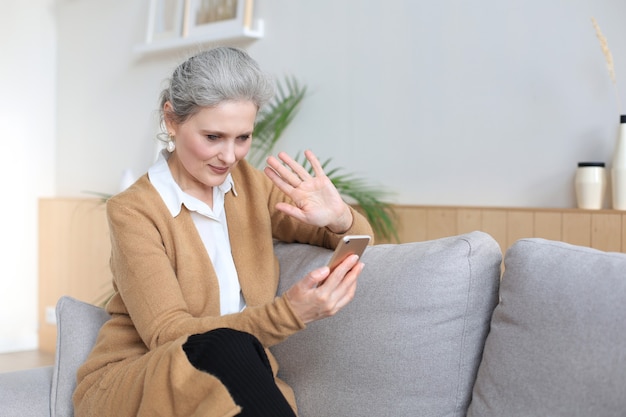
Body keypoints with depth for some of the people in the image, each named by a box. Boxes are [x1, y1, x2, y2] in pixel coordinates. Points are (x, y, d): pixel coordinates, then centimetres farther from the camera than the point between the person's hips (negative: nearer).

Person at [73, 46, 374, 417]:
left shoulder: (253, 185, 5)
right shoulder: (133, 211, -9)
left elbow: (360, 240, 11)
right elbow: (169, 334, -17)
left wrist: (339, 218, -15)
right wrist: (290, 311, -32)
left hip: (239, 383, 4)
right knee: (228, 347, -33)